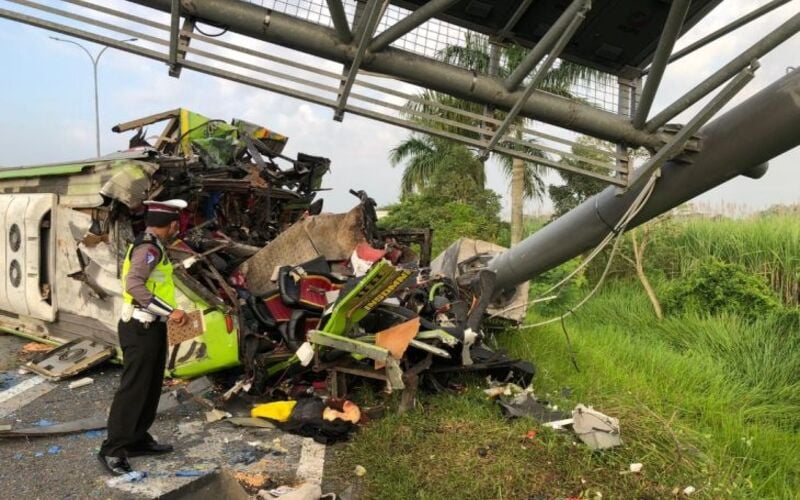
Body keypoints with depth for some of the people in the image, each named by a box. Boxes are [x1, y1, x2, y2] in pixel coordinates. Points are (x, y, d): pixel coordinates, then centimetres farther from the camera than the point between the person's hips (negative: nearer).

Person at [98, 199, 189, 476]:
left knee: (151, 388, 16)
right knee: (133, 389, -4)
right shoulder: (149, 248, -18)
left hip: (151, 328, 10)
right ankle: (113, 449, 5)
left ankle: (138, 440, 26)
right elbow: (133, 284, -31)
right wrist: (169, 311, -31)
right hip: (141, 330, -10)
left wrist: (167, 313, 14)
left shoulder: (152, 246, 12)